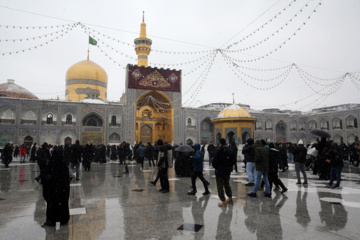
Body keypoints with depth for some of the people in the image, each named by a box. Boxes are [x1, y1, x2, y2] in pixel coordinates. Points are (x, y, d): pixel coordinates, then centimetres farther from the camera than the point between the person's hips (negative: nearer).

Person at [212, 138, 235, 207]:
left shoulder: (218, 150, -16)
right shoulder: (230, 150, 1)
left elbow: (214, 161, -17)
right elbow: (233, 161, 4)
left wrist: (215, 167, 3)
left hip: (219, 171, -5)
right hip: (227, 171, 6)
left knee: (220, 186, 3)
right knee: (227, 184, 23)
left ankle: (223, 202, 5)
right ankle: (230, 199, 33)